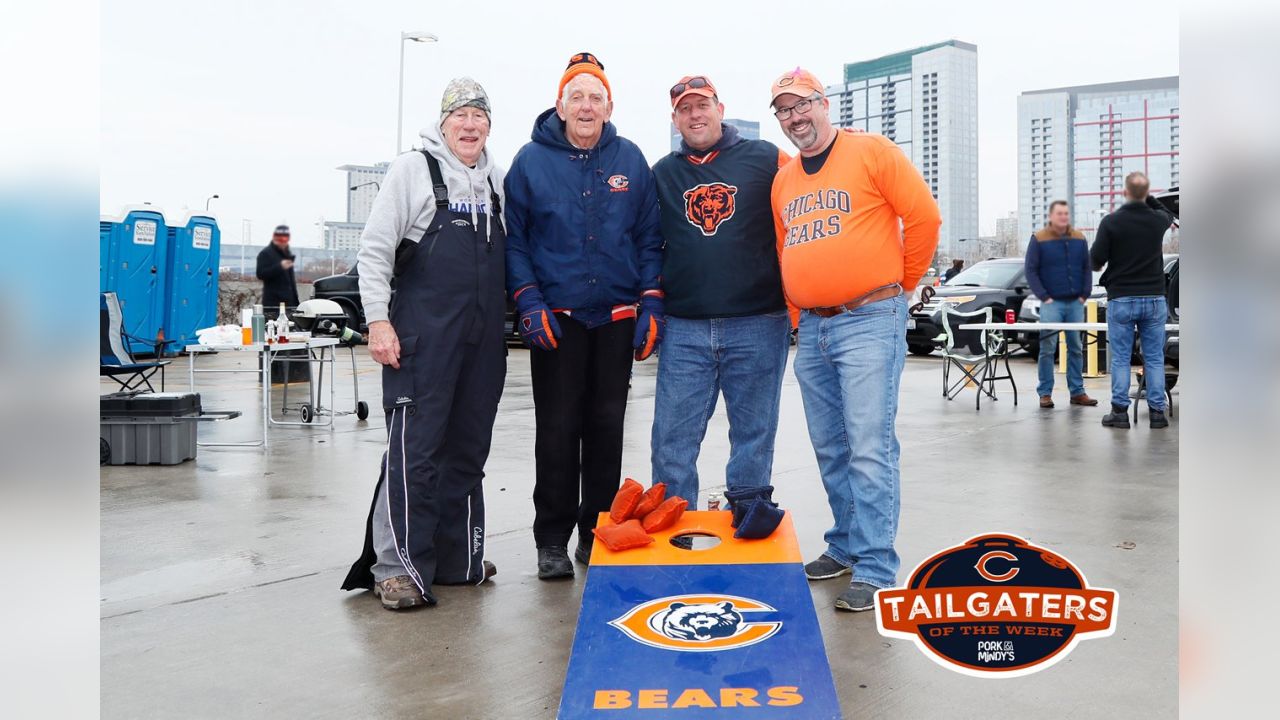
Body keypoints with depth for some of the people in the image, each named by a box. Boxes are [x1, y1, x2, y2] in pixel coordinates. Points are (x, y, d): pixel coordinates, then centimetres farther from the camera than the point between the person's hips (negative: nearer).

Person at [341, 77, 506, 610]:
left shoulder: (497, 180, 15)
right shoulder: (413, 170, 0)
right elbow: (374, 250, -4)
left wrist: (514, 316, 16)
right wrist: (378, 320, -12)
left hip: (483, 340, 6)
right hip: (423, 335, -6)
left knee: (468, 448, 11)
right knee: (414, 448, -7)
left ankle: (456, 559, 22)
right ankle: (398, 567, 1)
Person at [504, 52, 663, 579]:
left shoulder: (630, 160, 6)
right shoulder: (531, 160, 1)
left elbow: (649, 238, 8)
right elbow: (513, 238, 1)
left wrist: (651, 304, 0)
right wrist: (529, 303, -9)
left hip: (617, 318, 2)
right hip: (555, 319, -2)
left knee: (607, 429, 8)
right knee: (557, 431, 1)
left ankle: (598, 533, 21)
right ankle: (552, 540, 13)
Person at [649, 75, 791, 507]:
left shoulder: (766, 159, 3)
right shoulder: (662, 174, 13)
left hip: (758, 325, -2)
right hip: (683, 329, 2)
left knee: (753, 439, 7)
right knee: (671, 441, 2)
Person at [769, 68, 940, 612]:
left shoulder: (872, 152, -3)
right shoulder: (783, 181, 15)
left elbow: (924, 217, -5)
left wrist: (903, 282, 3)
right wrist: (797, 307, 14)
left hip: (869, 321, -6)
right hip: (811, 328, 7)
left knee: (868, 449, -8)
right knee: (830, 450, 13)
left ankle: (874, 571, -1)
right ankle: (846, 547, 27)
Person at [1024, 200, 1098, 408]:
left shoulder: (1079, 239, 9)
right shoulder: (1038, 239, -2)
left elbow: (1087, 268, 12)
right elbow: (1030, 270, -3)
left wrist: (1085, 294, 2)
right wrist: (1044, 297, -9)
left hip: (1076, 303, 4)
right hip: (1052, 303, -4)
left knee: (1076, 348, 6)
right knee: (1048, 349, -5)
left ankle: (1077, 392, 12)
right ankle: (1045, 393, 0)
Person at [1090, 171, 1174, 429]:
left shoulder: (1111, 221, -11)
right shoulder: (1158, 220, 0)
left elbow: (1096, 259, -8)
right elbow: (1169, 215, 27)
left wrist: (1099, 265, 14)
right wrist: (1147, 196, 21)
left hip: (1121, 300, -3)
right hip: (1154, 298, 3)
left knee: (1120, 359, 3)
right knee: (1154, 358, 7)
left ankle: (1119, 412, 3)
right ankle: (1157, 412, 9)